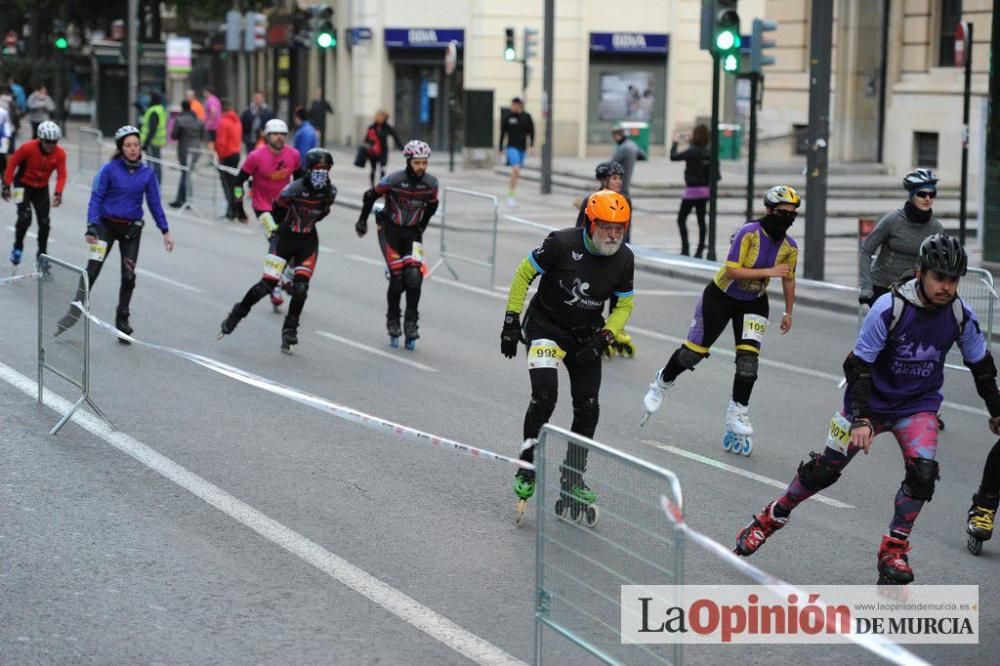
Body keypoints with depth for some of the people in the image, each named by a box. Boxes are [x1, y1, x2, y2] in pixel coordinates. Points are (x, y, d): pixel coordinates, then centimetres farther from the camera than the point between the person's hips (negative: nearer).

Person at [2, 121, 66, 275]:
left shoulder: (60, 154, -18)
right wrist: (7, 185, -14)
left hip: (42, 188, 3)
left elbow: (61, 175, -13)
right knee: (25, 216, -21)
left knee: (44, 222, 1)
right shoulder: (28, 148, -26)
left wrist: (58, 193, -29)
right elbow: (12, 163, -14)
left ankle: (42, 255, 17)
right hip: (23, 185, -3)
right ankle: (17, 247, 1)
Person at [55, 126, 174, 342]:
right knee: (92, 271, -10)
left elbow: (154, 203, 5)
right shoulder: (110, 170, -10)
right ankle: (74, 313, -1)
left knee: (129, 276, 5)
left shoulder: (147, 173, -1)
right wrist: (91, 226, -20)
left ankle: (122, 321, 19)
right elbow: (96, 198, -9)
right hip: (107, 224, -3)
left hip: (132, 229, 3)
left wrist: (165, 231, 2)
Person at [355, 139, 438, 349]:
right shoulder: (393, 180, -19)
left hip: (412, 232, 3)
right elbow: (370, 196, -3)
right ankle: (393, 322, 10)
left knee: (414, 275, -15)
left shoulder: (431, 183, -8)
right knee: (397, 278, -9)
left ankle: (411, 322, -4)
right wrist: (362, 221, 7)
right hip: (390, 230, -3)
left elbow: (432, 205, 13)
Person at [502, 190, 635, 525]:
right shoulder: (563, 243, -22)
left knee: (587, 409, 0)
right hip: (545, 325, -4)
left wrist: (603, 338, -13)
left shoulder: (624, 259, -9)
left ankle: (572, 484, 15)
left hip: (585, 335, 4)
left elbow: (624, 306, 3)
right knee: (544, 395, -22)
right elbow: (524, 274, -10)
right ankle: (527, 470, -4)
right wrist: (511, 321, -10)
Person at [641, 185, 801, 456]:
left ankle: (738, 412, -3)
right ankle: (663, 382, 31)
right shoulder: (749, 233, -25)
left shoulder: (789, 247, -8)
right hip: (721, 297, -4)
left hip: (753, 304, 4)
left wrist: (788, 313, 14)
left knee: (748, 358, -13)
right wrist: (769, 271, -32)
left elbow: (788, 280, 9)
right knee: (693, 352, 3)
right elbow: (732, 271, -30)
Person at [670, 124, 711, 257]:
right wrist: (691, 143, 27)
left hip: (693, 190, -7)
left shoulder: (692, 152, -16)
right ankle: (700, 250, 10)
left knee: (681, 219, 2)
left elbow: (673, 157, -11)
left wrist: (675, 142, 2)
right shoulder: (708, 153, 4)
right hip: (705, 189, 7)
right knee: (701, 220, 10)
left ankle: (685, 248, -7)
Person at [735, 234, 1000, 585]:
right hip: (870, 401, -2)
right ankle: (773, 517, 29)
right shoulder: (889, 308, -25)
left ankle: (893, 550, -3)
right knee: (824, 469, 4)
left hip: (918, 406, 2)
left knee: (923, 471, -21)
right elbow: (858, 365, -19)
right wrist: (860, 420, -26)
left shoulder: (961, 316, -13)